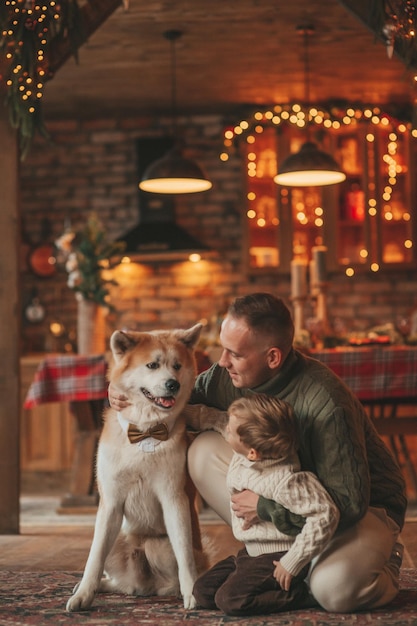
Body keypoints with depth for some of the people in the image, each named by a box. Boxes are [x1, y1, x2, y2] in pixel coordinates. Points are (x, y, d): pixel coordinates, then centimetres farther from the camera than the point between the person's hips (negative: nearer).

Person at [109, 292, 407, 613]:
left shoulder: (326, 403, -33)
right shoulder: (227, 376, -13)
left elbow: (349, 502, -31)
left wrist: (265, 506, -25)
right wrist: (126, 395, -12)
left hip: (366, 507, -6)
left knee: (335, 588, -36)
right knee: (205, 451, -13)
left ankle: (382, 562, 1)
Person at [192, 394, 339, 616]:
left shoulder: (285, 481, -32)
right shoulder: (239, 458, -7)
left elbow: (325, 515, -33)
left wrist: (292, 563, -28)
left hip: (275, 557, -9)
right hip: (250, 552, 9)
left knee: (230, 599, -22)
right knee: (202, 591, 3)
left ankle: (301, 595, -6)